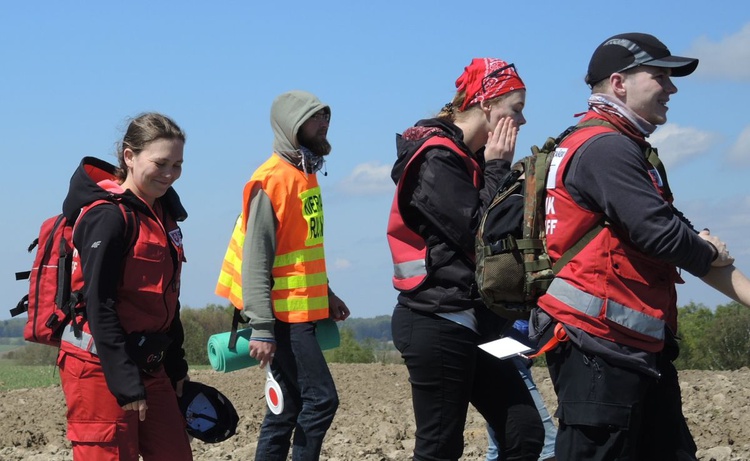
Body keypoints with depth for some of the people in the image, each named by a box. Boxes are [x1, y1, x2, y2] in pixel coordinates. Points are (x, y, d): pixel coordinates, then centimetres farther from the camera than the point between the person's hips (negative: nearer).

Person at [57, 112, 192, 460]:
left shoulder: (162, 215, 12)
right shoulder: (109, 216, -14)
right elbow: (99, 305, -18)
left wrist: (176, 367, 16)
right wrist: (125, 383, -20)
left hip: (149, 366, 9)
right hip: (100, 367, -8)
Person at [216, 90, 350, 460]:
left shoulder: (305, 175, 13)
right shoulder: (272, 180, -15)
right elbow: (256, 258, -18)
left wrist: (326, 295, 17)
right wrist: (261, 327, -22)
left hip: (302, 311, 9)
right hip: (284, 315, -9)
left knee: (287, 410, 9)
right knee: (321, 398, -10)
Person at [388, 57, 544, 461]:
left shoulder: (469, 158, 15)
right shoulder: (436, 160, -13)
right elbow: (480, 235, -18)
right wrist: (497, 169, -10)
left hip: (473, 323, 9)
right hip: (437, 326, -9)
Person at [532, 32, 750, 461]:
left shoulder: (627, 150, 20)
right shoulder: (606, 149, -13)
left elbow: (686, 242, 17)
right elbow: (661, 234, -20)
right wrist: (712, 254, 1)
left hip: (636, 347, 11)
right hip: (599, 348, -11)